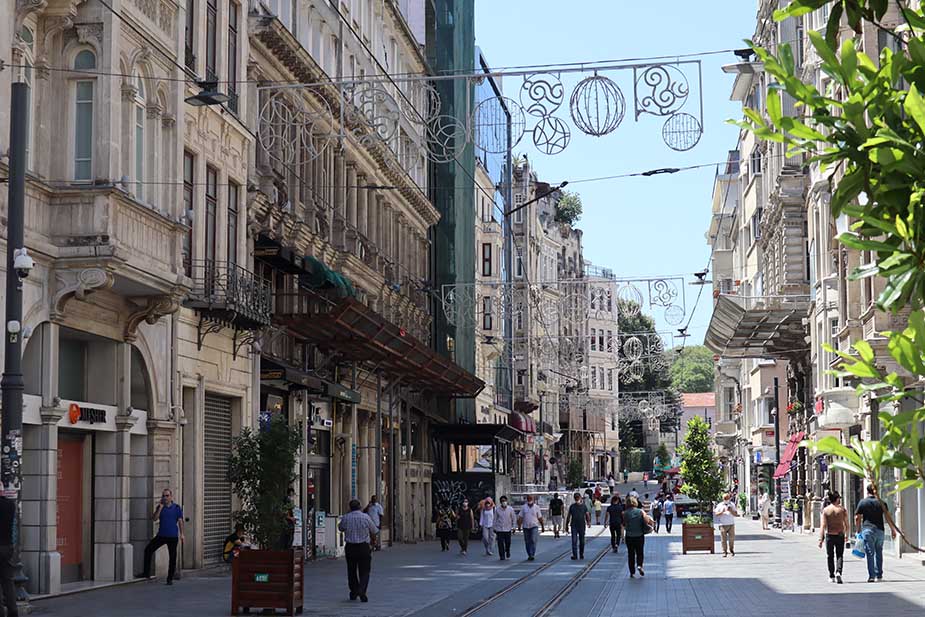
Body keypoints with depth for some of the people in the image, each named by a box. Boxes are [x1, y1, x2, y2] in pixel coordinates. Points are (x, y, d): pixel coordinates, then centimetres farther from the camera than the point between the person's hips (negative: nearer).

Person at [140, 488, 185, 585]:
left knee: (172, 557, 0)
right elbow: (154, 518, -4)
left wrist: (181, 534, -5)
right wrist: (160, 508, -12)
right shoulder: (160, 507, 7)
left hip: (173, 536, -3)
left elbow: (180, 521, 0)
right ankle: (146, 572, 4)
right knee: (148, 550, -5)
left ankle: (170, 579, 9)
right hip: (161, 535, 3)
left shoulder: (177, 507, 0)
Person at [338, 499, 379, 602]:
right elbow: (374, 531, 6)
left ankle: (353, 592, 21)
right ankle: (361, 590, -18)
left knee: (351, 571, 16)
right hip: (364, 547, -2)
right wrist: (372, 540, 25)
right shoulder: (366, 517, -5)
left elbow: (340, 528, 18)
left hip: (350, 547, 2)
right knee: (364, 572, 2)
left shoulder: (345, 518, -3)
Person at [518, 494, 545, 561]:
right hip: (525, 527, 2)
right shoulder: (524, 507, 7)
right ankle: (529, 555, 17)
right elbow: (520, 517, 4)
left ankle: (532, 555, -16)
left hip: (534, 526, -2)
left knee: (533, 541, -15)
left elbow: (540, 518, 7)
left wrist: (543, 527, 8)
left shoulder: (536, 507, 3)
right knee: (527, 542, 6)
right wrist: (519, 525, -8)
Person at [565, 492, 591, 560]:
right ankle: (574, 555, -11)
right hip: (574, 526, 0)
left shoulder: (584, 506, 5)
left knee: (582, 541, 9)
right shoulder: (572, 506, 6)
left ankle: (581, 554, 24)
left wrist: (588, 522, -16)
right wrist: (566, 525, 9)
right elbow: (568, 516, 11)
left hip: (582, 526, 0)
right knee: (574, 541, -9)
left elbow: (587, 515, 2)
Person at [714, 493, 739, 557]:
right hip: (723, 525, -1)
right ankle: (724, 552, 2)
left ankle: (731, 551, 16)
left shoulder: (732, 505, 11)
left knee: (732, 538, 0)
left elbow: (736, 514, 6)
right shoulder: (720, 505, 7)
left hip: (731, 524, 1)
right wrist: (722, 512, -15)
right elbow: (716, 514, 2)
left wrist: (731, 511, -11)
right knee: (724, 539, -3)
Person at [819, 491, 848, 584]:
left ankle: (831, 576, 17)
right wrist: (846, 534, 18)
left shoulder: (825, 510, -3)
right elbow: (846, 524, 0)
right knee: (839, 555, 4)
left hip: (829, 535, 0)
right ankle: (838, 572, -19)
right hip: (840, 535, 0)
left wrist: (821, 539, -8)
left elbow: (823, 526, -8)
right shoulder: (842, 509, -2)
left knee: (830, 556, 12)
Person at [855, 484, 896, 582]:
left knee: (870, 553, -4)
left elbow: (857, 518, 1)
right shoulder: (881, 502, 6)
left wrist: (858, 530, 10)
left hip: (867, 530, -3)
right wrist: (893, 530, 9)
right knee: (879, 553, 15)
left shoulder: (862, 502, 2)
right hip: (880, 530, 3)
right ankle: (879, 575, 19)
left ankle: (871, 576, -10)